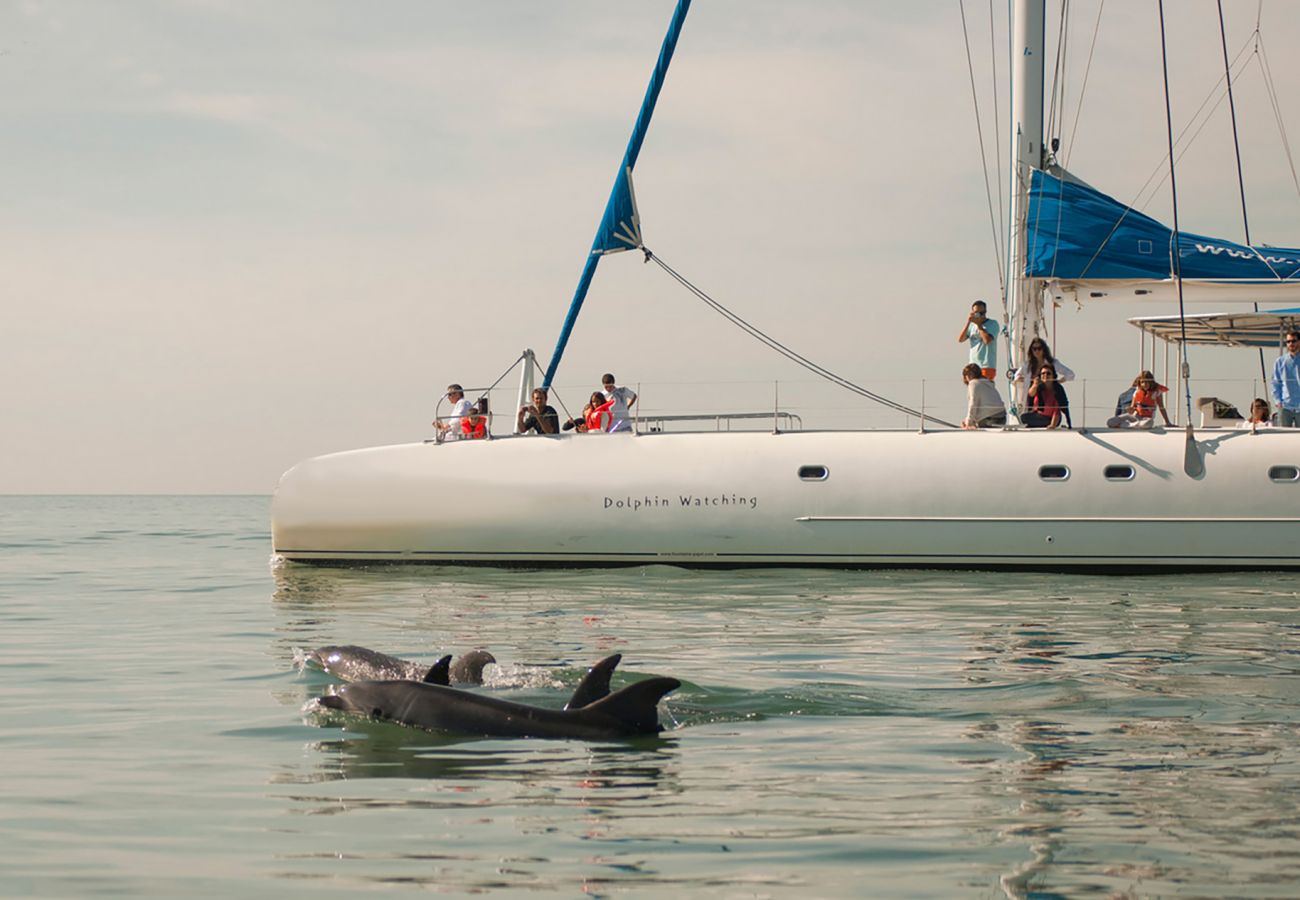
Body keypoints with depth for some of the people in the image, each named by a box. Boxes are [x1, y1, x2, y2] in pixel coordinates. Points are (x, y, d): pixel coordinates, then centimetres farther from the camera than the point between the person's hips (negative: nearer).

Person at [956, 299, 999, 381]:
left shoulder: (993, 324, -3)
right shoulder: (972, 325, 13)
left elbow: (987, 340, -19)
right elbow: (960, 340, 2)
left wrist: (979, 324, -10)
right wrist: (968, 323, -6)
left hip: (987, 367, -6)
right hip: (973, 367, 6)